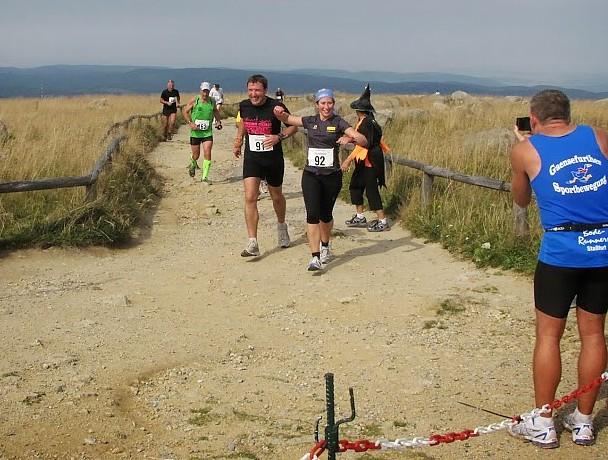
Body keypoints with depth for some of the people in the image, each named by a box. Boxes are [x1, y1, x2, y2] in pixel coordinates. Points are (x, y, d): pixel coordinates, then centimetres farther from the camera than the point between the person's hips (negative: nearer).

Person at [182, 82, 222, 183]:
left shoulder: (212, 102, 4)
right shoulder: (194, 101, -4)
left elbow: (216, 111, 23)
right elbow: (185, 111, 1)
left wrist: (218, 121, 8)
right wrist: (190, 123, -12)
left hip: (208, 132, 1)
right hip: (195, 132, -1)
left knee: (207, 154, -11)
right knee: (196, 155, 9)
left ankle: (204, 177, -5)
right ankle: (193, 165, 44)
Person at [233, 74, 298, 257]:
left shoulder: (276, 106, -15)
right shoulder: (244, 106, -4)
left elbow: (293, 125, -5)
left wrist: (279, 137, -21)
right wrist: (238, 142, 19)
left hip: (273, 158, -1)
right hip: (252, 157, 1)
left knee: (276, 196, 17)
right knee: (250, 198, -13)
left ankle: (281, 225, 49)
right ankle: (252, 244, -13)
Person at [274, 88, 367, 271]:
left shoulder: (338, 122, -2)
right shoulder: (310, 121, 7)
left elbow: (363, 141, -11)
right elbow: (287, 119, 21)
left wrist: (351, 138, -32)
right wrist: (279, 113, -1)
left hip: (332, 176, -1)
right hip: (311, 175, 1)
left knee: (326, 215, 12)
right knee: (312, 214, -12)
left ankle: (325, 247, 39)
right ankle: (315, 257, -14)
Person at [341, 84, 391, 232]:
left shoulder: (366, 123, -19)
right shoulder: (369, 121, 10)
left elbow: (362, 144, -24)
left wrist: (349, 160, -25)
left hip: (369, 162, -10)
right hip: (364, 162, 10)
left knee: (371, 190, -5)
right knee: (355, 186, 16)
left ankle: (382, 221, 1)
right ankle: (360, 218, 23)